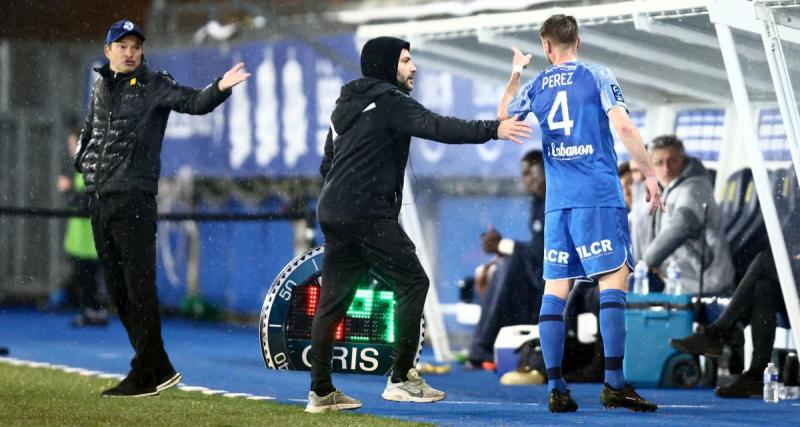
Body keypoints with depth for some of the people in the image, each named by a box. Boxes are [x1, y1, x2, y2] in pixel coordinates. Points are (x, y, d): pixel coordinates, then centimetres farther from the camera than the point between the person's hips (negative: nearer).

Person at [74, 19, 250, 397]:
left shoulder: (154, 85, -4)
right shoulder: (101, 86, 14)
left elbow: (194, 103, -19)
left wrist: (220, 88, -37)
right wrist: (82, 161, 16)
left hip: (134, 199, -7)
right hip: (99, 197, 7)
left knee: (139, 288, -9)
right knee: (117, 288, 10)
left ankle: (144, 376, -6)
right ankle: (160, 370, 18)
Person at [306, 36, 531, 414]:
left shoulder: (346, 106, 22)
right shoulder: (388, 100, -7)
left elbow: (328, 164, 27)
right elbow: (436, 127, -23)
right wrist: (491, 130, -30)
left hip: (333, 213, 9)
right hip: (367, 213, -9)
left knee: (333, 299, 8)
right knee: (412, 283, -3)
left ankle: (321, 391, 8)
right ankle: (400, 379, -5)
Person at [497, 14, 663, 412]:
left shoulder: (535, 85, 12)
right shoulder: (597, 76, 1)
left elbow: (502, 116, 31)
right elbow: (623, 127, -9)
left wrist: (516, 72, 44)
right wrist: (649, 174, -4)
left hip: (557, 200, 4)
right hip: (599, 194, -4)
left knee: (556, 287, 6)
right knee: (614, 278, -7)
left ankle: (555, 388, 0)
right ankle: (614, 383, -17)